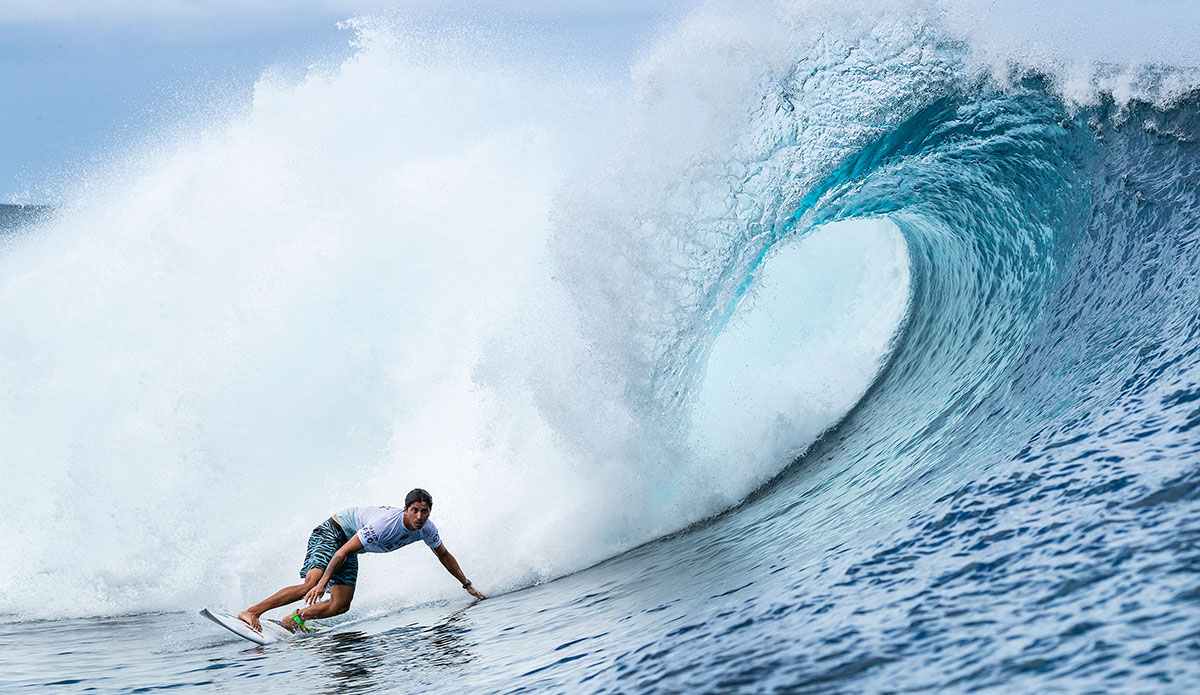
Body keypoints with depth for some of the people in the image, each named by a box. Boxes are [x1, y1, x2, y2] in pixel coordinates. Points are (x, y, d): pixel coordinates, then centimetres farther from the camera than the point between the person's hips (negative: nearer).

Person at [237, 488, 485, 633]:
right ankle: (250, 612, -29)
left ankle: (293, 620, 10)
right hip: (332, 532, -8)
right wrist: (324, 583, -34)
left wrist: (467, 584, 11)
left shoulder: (426, 530, -12)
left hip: (351, 546, 8)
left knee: (340, 606, -7)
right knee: (313, 584, -29)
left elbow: (444, 555, 8)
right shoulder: (384, 523, -34)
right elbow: (343, 552, -31)